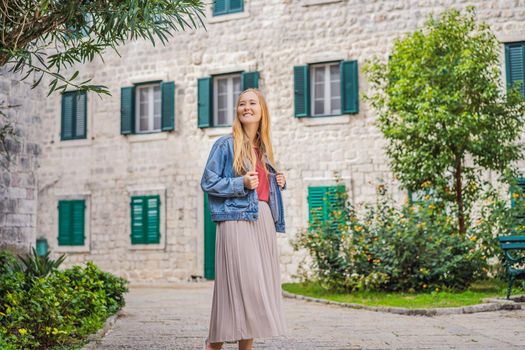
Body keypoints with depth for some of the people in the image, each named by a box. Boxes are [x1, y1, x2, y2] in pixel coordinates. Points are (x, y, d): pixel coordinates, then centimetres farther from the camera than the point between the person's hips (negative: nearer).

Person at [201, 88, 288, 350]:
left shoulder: (264, 148, 20)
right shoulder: (226, 144, 1)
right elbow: (208, 183, -3)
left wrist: (278, 183, 8)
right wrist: (241, 184, -15)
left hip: (264, 221, 7)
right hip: (237, 220, -7)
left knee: (260, 284, 3)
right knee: (242, 282, -13)